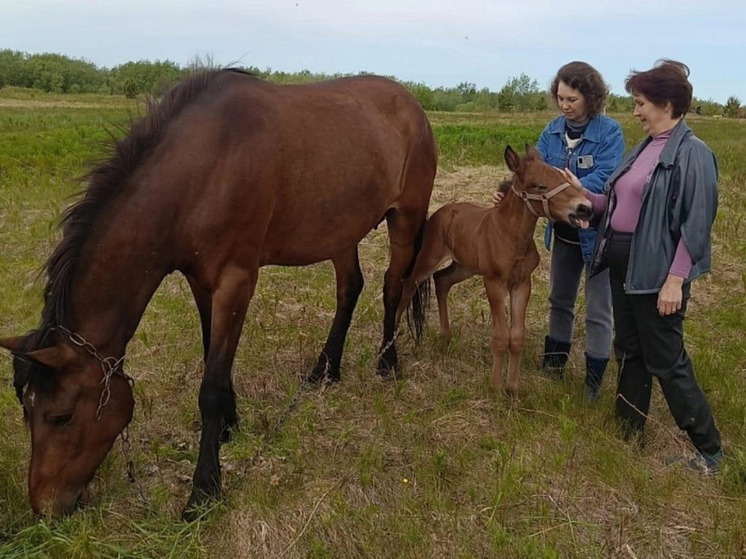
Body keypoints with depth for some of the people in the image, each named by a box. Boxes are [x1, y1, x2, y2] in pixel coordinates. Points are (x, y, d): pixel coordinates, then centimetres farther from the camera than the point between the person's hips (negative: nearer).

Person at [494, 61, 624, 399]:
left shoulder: (609, 132, -17)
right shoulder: (553, 130, 0)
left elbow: (603, 178, -27)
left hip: (597, 232, -6)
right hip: (564, 231, 6)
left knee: (597, 310, 5)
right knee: (560, 299, 20)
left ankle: (594, 378, 19)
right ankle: (555, 360, 39)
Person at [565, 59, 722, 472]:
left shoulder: (692, 153, -14)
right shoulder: (644, 149, 10)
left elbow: (696, 225, -18)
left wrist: (675, 280, -20)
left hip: (656, 269, -8)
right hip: (623, 263, 8)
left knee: (665, 360, 0)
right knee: (628, 350, 17)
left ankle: (708, 449, 17)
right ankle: (629, 430, 32)